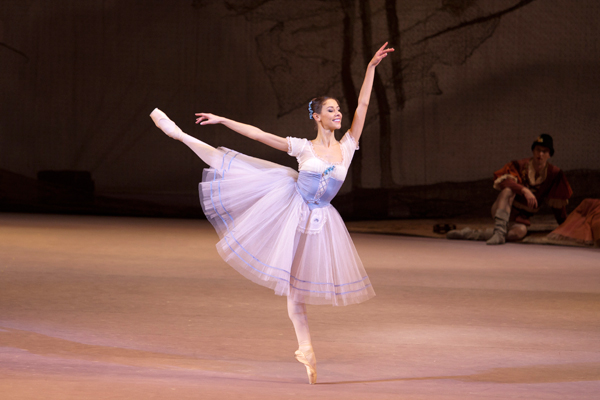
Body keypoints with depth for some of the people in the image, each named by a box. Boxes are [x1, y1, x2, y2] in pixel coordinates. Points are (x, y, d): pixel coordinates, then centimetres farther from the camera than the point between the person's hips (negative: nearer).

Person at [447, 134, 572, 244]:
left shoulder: (555, 174, -2)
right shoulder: (520, 165, -8)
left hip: (521, 218, 2)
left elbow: (559, 204, 3)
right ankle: (500, 232, -46)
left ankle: (471, 234, -31)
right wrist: (524, 190, -41)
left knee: (521, 231, -36)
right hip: (502, 209, -2)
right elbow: (503, 180, -27)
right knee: (508, 189, -34)